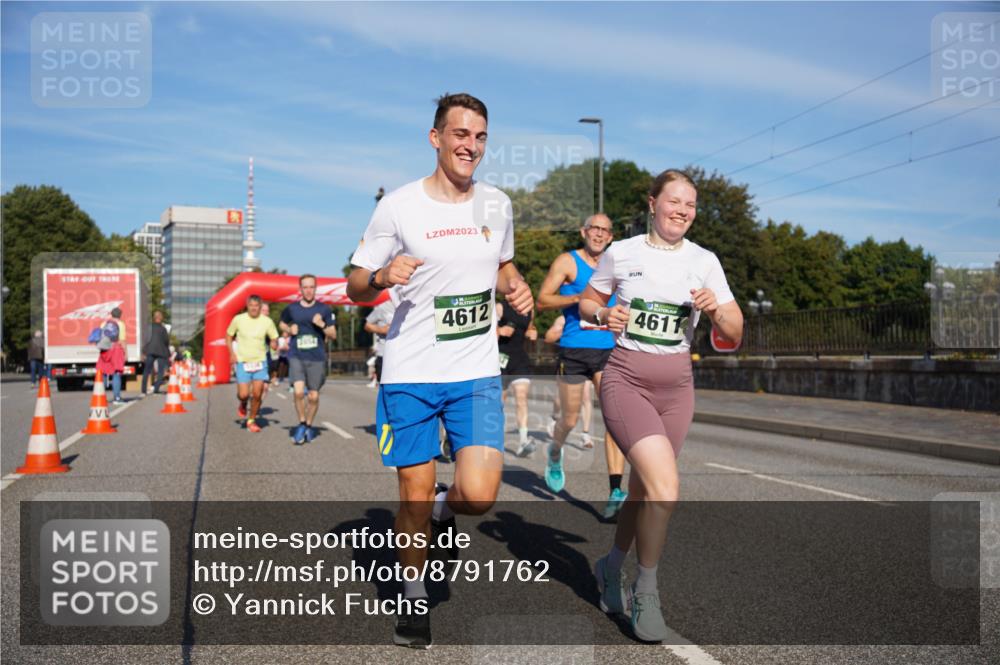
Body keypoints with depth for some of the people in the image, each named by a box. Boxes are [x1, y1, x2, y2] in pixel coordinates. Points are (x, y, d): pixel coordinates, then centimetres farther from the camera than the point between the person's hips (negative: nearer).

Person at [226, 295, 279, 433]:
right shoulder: (238, 319, -4)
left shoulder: (267, 321, -4)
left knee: (257, 394, -4)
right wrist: (232, 353, -2)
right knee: (243, 394, -8)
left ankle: (251, 420, 17)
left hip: (260, 361, 1)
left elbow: (274, 338, 6)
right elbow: (228, 336, 9)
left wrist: (274, 343, -18)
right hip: (242, 361, -1)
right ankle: (243, 405, 30)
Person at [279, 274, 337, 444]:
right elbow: (282, 324, 24)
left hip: (317, 358, 0)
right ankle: (301, 424, 4)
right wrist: (289, 330, 2)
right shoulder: (291, 308, 5)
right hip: (296, 356, 0)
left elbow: (333, 335, 4)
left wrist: (322, 325, -14)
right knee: (299, 392, -17)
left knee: (314, 396, 5)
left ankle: (309, 426, 28)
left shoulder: (324, 309, 2)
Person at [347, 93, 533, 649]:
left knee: (479, 495, -12)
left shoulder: (498, 204, 7)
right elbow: (355, 288, 1)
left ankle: (445, 504, 25)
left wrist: (517, 288, 3)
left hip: (477, 373, 2)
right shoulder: (398, 206, -5)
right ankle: (414, 597, 30)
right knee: (414, 496, 6)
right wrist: (383, 277, -22)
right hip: (410, 373, -2)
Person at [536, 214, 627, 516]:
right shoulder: (567, 262, -1)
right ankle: (555, 453, 44)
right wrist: (578, 298, -19)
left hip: (608, 351, 3)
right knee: (570, 420, 9)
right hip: (574, 351, -3)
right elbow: (542, 300, -8)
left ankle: (615, 490, -13)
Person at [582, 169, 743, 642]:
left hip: (676, 388, 3)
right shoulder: (621, 253, -1)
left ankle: (611, 568, 39)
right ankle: (646, 593, 0)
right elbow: (586, 303, 12)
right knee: (665, 484, -20)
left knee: (643, 487, 11)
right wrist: (603, 314, -10)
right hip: (625, 381, -3)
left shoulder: (704, 261, 3)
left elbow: (733, 336, 1)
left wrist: (715, 310, -19)